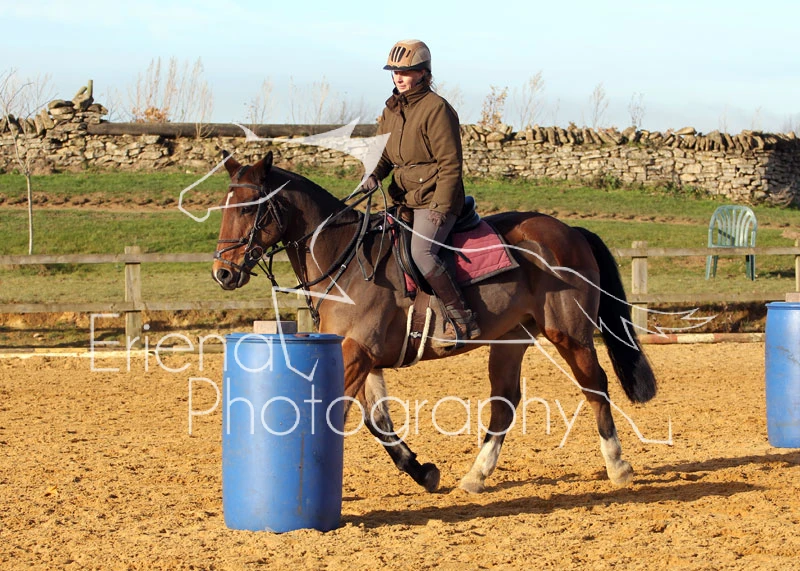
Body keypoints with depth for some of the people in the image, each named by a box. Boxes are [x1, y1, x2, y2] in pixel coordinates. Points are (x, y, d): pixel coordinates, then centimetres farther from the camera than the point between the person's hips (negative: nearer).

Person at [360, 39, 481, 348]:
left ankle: (462, 320, -22)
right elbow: (383, 152, 18)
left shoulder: (436, 108, -11)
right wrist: (373, 175, -5)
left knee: (421, 251, -27)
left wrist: (441, 207, -19)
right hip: (404, 200, 9)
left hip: (435, 198, -9)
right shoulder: (391, 109, 14)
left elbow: (450, 164, -13)